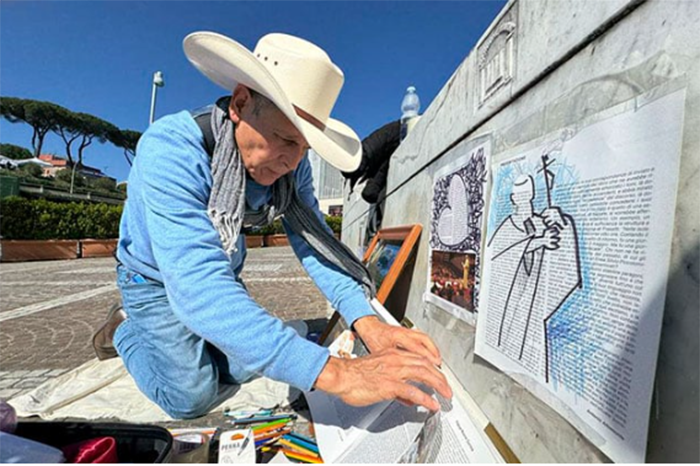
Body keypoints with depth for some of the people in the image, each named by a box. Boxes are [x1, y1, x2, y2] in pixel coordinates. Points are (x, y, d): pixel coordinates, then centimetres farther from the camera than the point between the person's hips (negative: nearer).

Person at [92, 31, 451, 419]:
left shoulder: (290, 163, -20)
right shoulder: (170, 149, -38)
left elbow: (312, 239, -21)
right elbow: (197, 288, -47)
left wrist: (365, 320, -37)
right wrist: (333, 373, -54)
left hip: (219, 274, 5)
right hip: (157, 279, -4)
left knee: (244, 369, 6)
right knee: (192, 396, -8)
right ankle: (126, 331, 20)